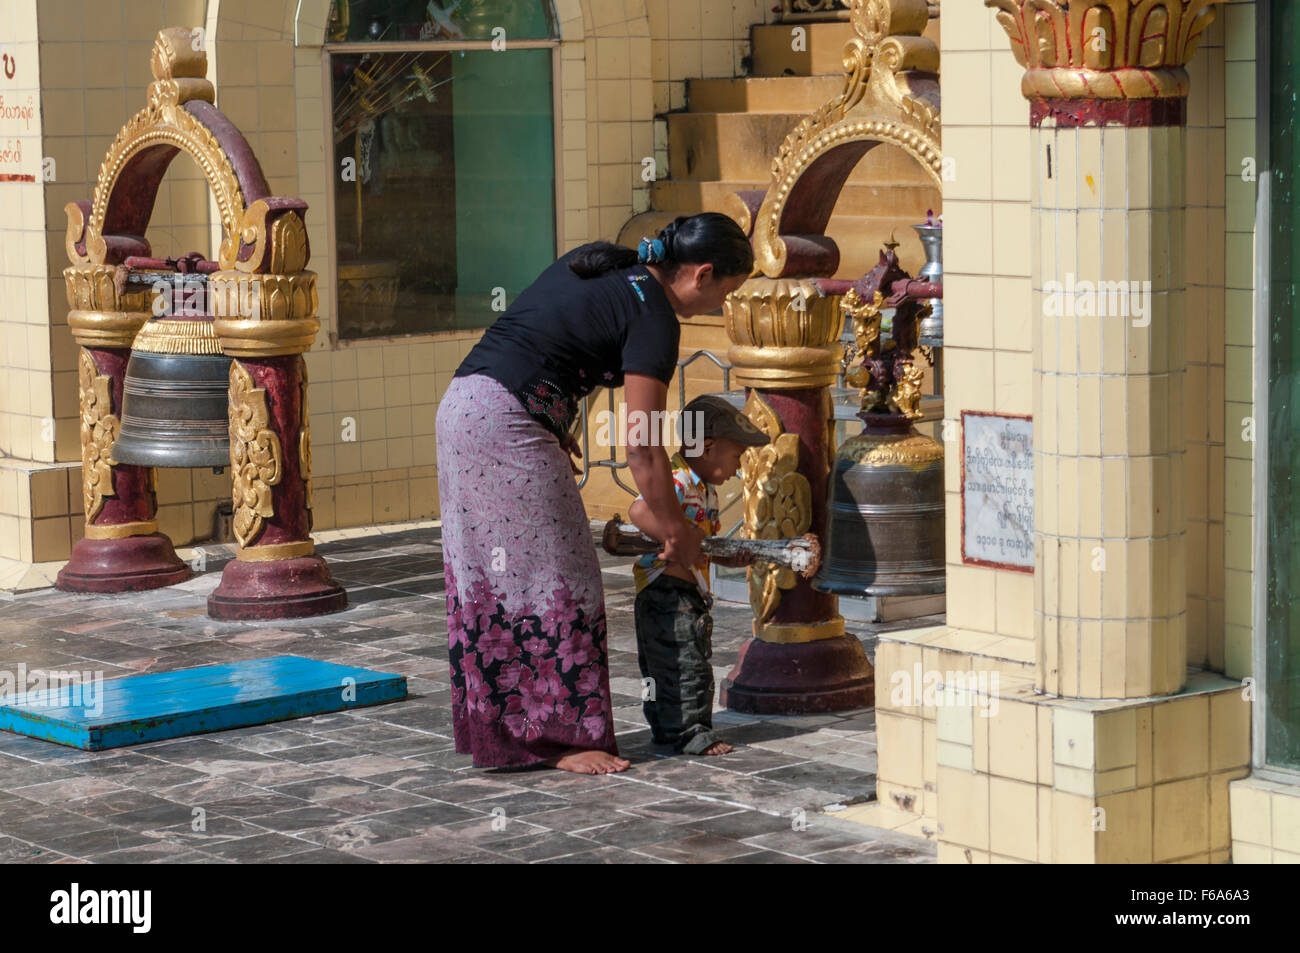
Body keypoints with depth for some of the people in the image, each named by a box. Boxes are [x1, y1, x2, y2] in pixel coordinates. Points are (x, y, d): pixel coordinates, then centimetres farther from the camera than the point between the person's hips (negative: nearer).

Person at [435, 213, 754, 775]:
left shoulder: (596, 264, 16)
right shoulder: (653, 317, -8)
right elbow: (643, 452, -9)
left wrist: (557, 430, 16)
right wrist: (675, 533, 2)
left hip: (461, 406, 9)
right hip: (508, 423, -9)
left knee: (486, 573, 14)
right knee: (552, 578, -1)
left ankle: (492, 727, 21)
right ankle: (559, 737, 4)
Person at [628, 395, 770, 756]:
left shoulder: (706, 488, 15)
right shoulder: (676, 482, -19)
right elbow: (639, 512, -36)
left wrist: (734, 557, 3)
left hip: (690, 592, 10)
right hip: (666, 589, -10)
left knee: (664, 665, 17)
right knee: (686, 664, -5)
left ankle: (666, 728, 26)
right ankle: (691, 734, 1)